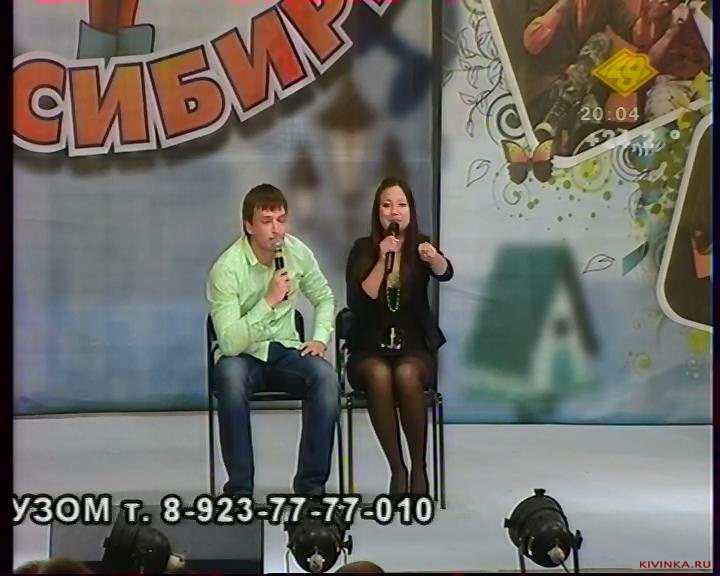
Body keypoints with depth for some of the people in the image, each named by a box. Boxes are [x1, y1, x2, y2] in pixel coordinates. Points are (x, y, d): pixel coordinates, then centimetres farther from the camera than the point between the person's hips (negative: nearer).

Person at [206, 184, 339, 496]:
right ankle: (239, 488, -26)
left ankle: (311, 484, -17)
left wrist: (320, 338, -4)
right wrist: (269, 301, -32)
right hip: (241, 356, -4)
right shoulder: (227, 269, -20)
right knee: (230, 375, -39)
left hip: (285, 351, 4)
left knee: (325, 375, -28)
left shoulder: (297, 252, -5)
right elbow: (229, 343, -27)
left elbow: (324, 297, 13)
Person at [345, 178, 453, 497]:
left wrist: (433, 257, -48)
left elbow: (445, 273, -24)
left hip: (415, 347, 0)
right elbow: (358, 303, -13)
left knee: (406, 375, -34)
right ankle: (397, 469, -20)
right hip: (370, 348, 0)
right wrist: (382, 261, -22)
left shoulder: (421, 246, -1)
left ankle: (419, 468, -19)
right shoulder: (363, 249, -1)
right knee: (379, 376, -34)